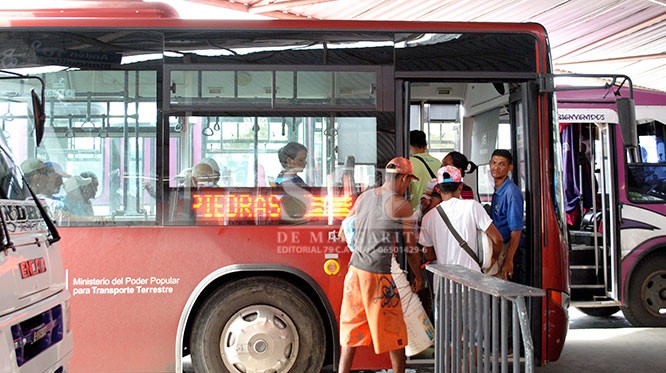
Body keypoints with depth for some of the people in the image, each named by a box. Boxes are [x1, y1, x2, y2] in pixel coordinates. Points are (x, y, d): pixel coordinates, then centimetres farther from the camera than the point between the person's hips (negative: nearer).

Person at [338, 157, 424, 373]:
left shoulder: (364, 196, 8)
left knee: (352, 326, 14)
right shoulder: (401, 205, -9)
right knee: (394, 330, 11)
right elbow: (411, 247, -5)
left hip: (356, 268, 6)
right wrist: (418, 276, 7)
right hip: (380, 274, -6)